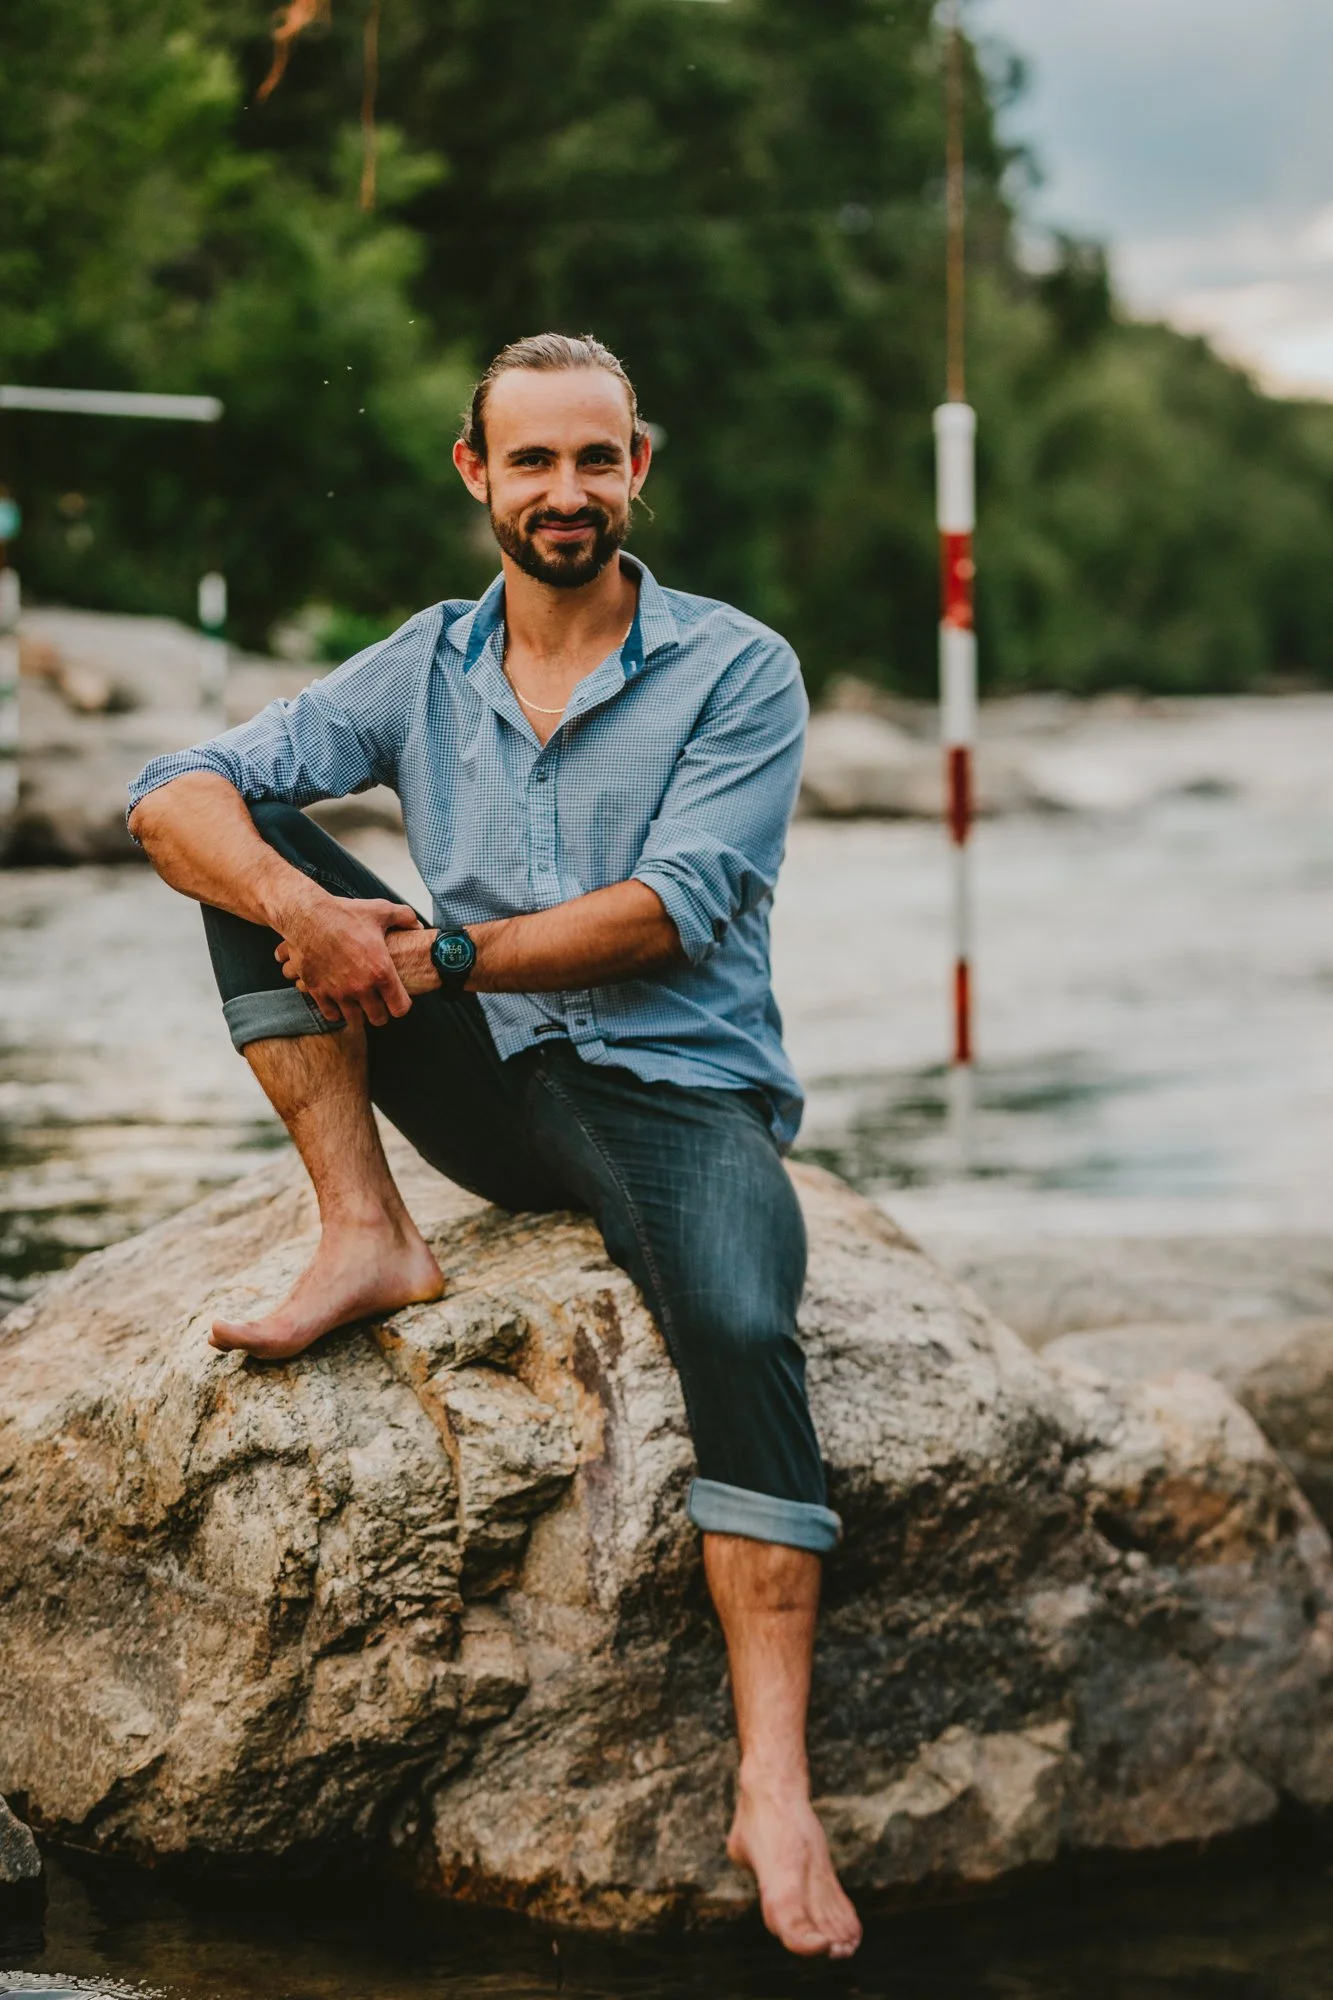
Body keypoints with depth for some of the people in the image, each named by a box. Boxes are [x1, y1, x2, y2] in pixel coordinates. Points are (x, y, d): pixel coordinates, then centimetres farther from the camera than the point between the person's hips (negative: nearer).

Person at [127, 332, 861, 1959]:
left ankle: (774, 1786, -38)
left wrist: (445, 950, -22)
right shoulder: (422, 670, 8)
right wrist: (313, 913, -23)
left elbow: (672, 910, -14)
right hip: (486, 1090, 4)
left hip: (677, 1089, -4)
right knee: (258, 843, -9)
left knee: (742, 1327, -35)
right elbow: (174, 794, -2)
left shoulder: (736, 672, -2)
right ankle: (368, 1238, -12)